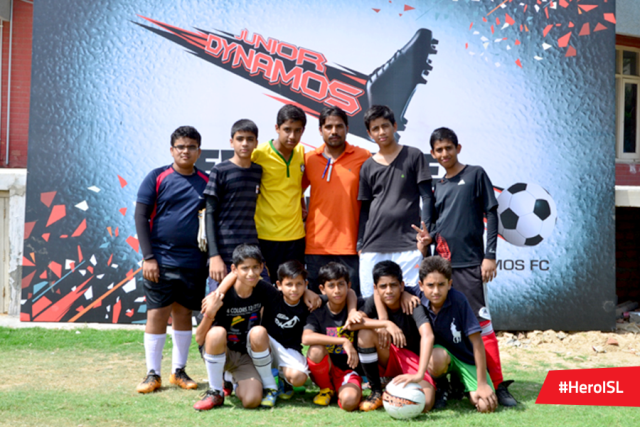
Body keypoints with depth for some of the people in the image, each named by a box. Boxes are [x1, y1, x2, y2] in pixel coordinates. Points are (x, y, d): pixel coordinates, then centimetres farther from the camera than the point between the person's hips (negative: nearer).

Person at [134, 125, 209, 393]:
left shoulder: (206, 182, 7)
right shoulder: (157, 178, 0)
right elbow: (141, 216, -3)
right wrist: (148, 257, -9)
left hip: (193, 263, 2)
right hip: (161, 260, -2)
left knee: (184, 314, 11)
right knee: (157, 314, 0)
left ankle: (179, 371, 22)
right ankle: (153, 374, 11)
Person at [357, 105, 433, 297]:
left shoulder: (413, 156, 5)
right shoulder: (368, 167, 12)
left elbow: (426, 197, 3)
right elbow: (365, 208, 15)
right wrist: (360, 244, 11)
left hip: (408, 244, -3)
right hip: (373, 247, 3)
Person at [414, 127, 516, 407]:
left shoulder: (475, 175, 3)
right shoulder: (437, 187, 16)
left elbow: (491, 214, -1)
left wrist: (490, 255, -9)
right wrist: (427, 237, 1)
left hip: (469, 262, -5)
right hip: (440, 263, 5)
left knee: (481, 321, -9)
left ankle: (498, 386, -6)